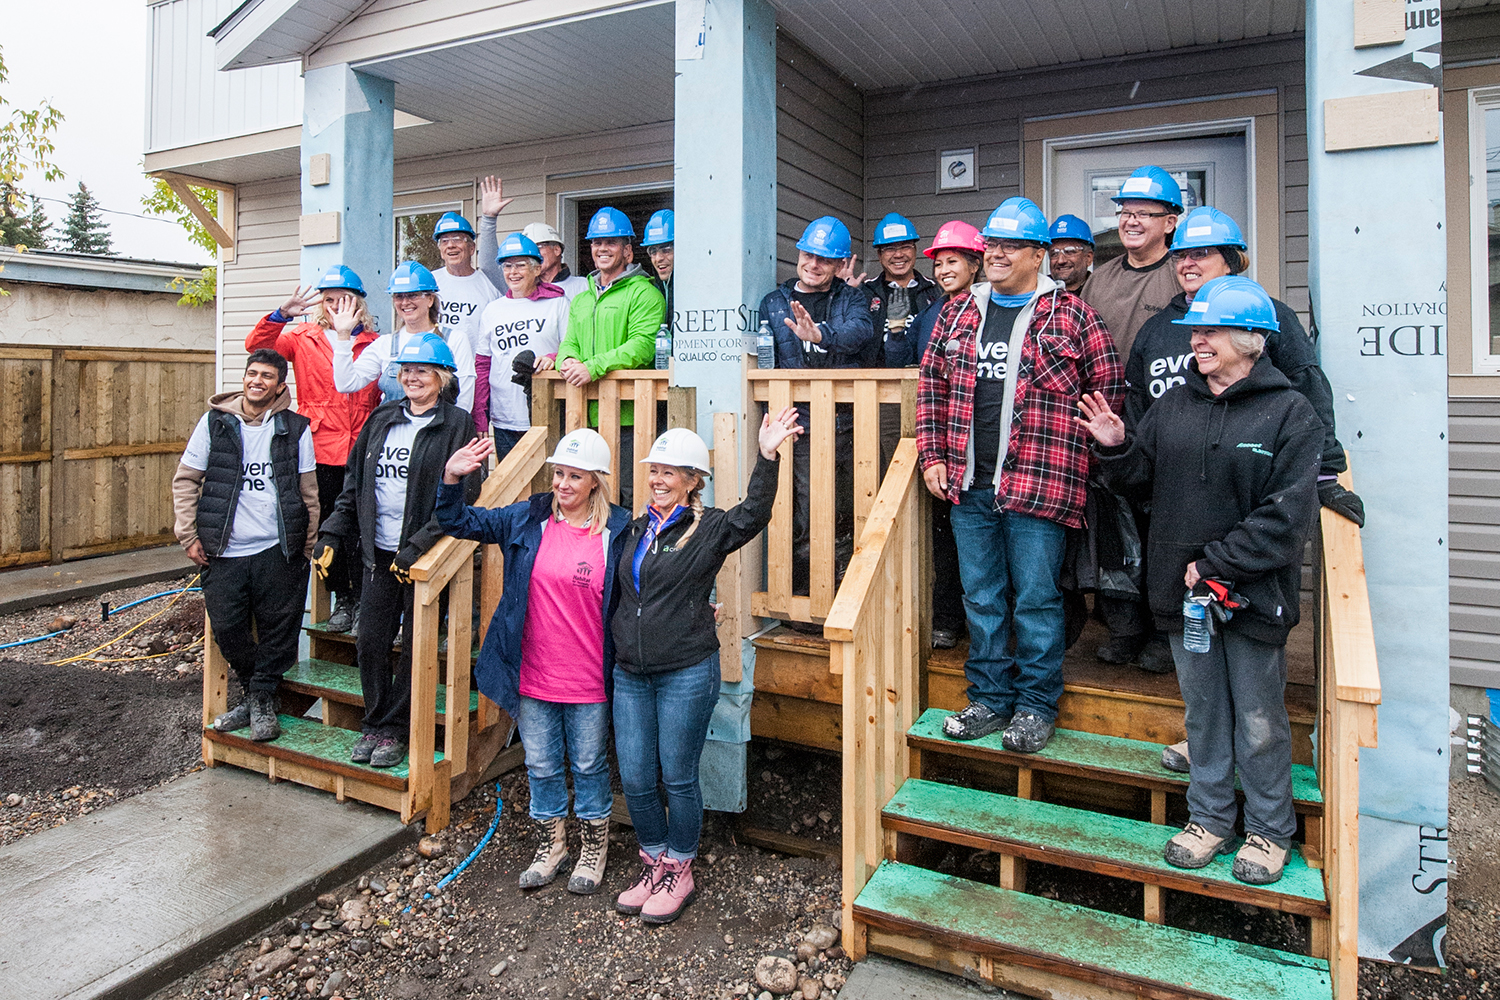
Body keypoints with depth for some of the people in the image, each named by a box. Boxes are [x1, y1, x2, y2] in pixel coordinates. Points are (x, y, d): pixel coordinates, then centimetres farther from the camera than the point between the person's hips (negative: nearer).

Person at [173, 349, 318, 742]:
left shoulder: (296, 428, 2)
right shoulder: (215, 421, 4)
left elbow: (309, 492, 6)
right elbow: (185, 480, 8)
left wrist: (308, 547, 4)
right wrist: (189, 536, 2)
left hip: (278, 551, -1)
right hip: (224, 552, 1)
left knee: (278, 631, 2)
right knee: (227, 630, 5)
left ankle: (262, 700, 20)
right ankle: (253, 694, 28)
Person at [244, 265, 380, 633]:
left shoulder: (374, 343, 8)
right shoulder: (303, 338, 10)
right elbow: (256, 345, -1)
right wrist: (283, 313, -14)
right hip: (321, 448, 1)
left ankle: (363, 602, 11)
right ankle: (342, 600, 19)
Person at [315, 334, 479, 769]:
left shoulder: (456, 424, -6)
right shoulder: (382, 418, 12)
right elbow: (354, 482, 16)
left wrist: (418, 547, -19)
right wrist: (332, 534, 7)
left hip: (425, 555, -5)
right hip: (379, 551, 5)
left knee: (415, 646, 4)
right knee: (370, 643, 8)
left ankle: (394, 730, 19)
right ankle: (374, 724, 25)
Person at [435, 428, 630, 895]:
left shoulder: (618, 531, -10)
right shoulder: (527, 519, -1)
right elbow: (460, 523, 5)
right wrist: (451, 479, -12)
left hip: (589, 680, -3)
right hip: (533, 677, 3)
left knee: (589, 765, 15)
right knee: (541, 765, 18)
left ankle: (594, 847, 37)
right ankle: (550, 843, 40)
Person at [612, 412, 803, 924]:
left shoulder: (709, 529, -7)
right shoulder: (637, 528, 11)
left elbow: (752, 515, -27)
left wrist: (767, 457, -38)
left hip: (687, 674, -5)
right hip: (630, 674, 6)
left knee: (678, 777, 6)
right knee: (635, 779, 10)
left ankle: (679, 871, 26)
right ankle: (653, 864, 31)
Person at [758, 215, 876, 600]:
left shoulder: (852, 299, 12)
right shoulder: (774, 303, 14)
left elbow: (861, 330, -11)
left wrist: (820, 333, -33)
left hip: (847, 423, 1)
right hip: (800, 426, -1)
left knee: (847, 516, 8)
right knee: (806, 518, -6)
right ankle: (802, 593, 6)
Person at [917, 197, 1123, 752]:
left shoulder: (1070, 315, 1)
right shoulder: (958, 312, 13)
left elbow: (1109, 388, 4)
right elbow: (932, 386, 15)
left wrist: (1066, 446, 2)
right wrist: (933, 455, 8)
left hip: (1038, 483, -4)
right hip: (968, 483, 4)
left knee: (1035, 597, 2)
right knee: (981, 596, 12)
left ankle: (1037, 706, 18)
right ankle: (991, 698, 26)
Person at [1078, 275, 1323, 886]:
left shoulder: (1290, 413, -8)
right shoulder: (1174, 404, 7)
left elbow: (1287, 516, -14)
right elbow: (1141, 477, 11)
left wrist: (1215, 563, -17)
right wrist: (1115, 447, -9)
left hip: (1254, 594, -4)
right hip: (1182, 589, 4)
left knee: (1258, 721, 9)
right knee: (1203, 710, 17)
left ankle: (1269, 830, 29)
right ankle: (1210, 817, 33)